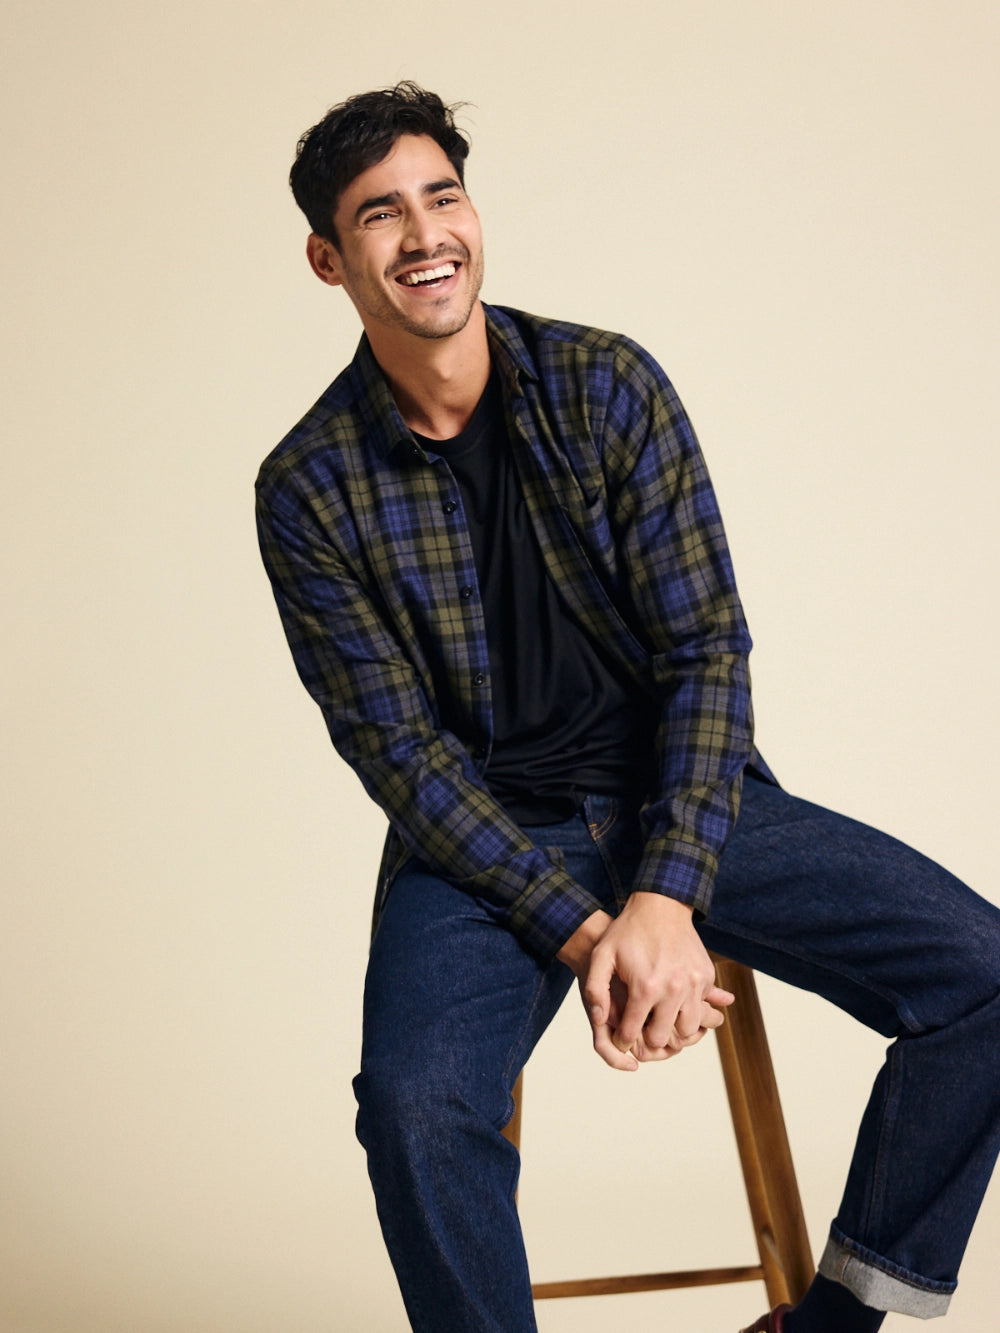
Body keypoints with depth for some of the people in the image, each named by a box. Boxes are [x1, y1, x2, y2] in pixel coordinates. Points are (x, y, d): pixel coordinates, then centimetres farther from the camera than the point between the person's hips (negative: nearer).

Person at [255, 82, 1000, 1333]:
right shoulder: (308, 488, -6)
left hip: (683, 798, 2)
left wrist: (666, 896, -19)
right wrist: (578, 925, -20)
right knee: (416, 1103, -32)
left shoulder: (607, 385, -4)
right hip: (477, 834, -2)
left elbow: (707, 646, -7)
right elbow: (398, 748, -8)